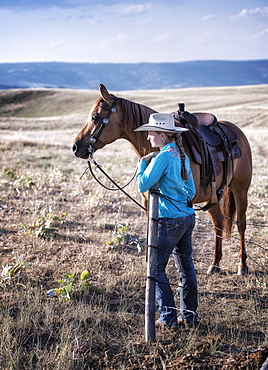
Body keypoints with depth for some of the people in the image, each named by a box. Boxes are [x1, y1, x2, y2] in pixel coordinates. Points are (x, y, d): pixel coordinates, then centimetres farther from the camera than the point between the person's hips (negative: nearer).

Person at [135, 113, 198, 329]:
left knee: (157, 267, 2)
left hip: (170, 220, -9)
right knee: (186, 265, 15)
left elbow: (143, 185, -13)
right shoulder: (182, 155, 11)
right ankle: (190, 315, 22)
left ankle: (168, 317, 2)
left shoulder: (163, 157, -16)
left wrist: (143, 163, 0)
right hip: (188, 217, 9)